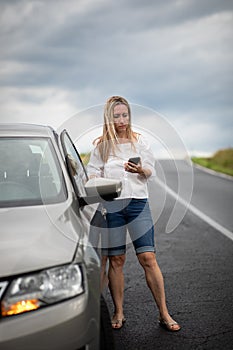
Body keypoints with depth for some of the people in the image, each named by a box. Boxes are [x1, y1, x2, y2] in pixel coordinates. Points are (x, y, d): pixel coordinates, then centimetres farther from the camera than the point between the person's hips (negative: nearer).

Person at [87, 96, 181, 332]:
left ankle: (164, 314, 2)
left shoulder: (139, 140, 10)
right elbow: (92, 174, 10)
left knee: (148, 258, -5)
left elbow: (151, 172, 9)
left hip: (138, 202, 0)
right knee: (116, 260, 4)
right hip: (111, 205, 0)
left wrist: (140, 170, -13)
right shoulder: (101, 145, 9)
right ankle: (118, 313, 18)